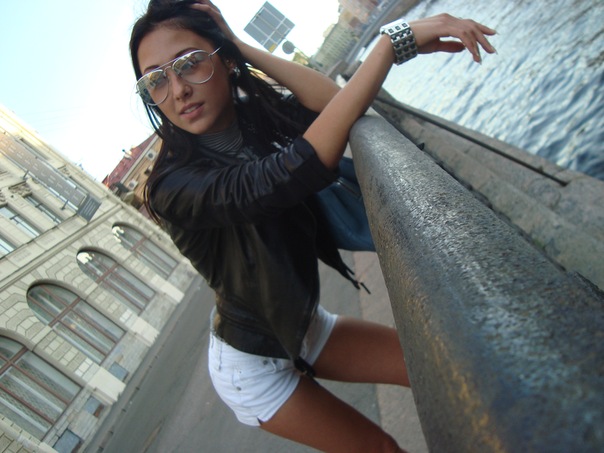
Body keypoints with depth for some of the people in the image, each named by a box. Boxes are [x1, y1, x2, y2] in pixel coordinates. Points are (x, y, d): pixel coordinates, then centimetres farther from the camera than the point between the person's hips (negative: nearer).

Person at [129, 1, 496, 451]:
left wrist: (245, 48, -25)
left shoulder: (258, 112, -8)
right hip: (251, 363, -5)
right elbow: (294, 172, -45)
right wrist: (397, 40, -44)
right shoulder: (174, 184, -29)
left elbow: (332, 104, -26)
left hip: (306, 326, 6)